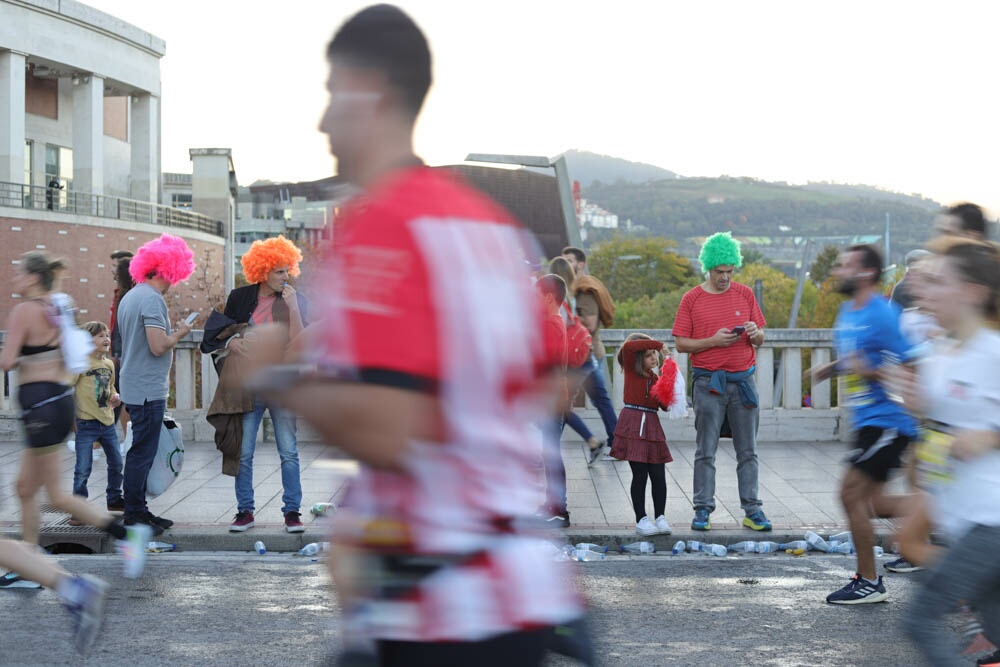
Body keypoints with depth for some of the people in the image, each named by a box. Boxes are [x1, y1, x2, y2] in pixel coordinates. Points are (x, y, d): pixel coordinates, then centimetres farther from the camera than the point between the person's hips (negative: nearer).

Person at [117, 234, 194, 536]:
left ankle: (138, 510, 22)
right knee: (143, 452, -5)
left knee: (141, 451, 15)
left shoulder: (129, 297, 15)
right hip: (148, 390, -10)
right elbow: (158, 346, -22)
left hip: (134, 387, 10)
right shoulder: (152, 299, -16)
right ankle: (134, 515, -1)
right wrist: (180, 333, -7)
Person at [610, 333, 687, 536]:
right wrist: (659, 344, -18)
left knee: (659, 475, 2)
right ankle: (641, 520, 4)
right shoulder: (631, 369, 1)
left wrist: (670, 395, -8)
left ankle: (660, 517, 13)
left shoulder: (656, 377, 13)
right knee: (640, 474, -3)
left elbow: (665, 405, 12)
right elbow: (628, 347, -20)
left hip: (652, 424, 4)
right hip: (633, 424, -4)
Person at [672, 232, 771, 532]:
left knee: (747, 451, 5)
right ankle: (703, 510, 4)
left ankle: (752, 510, 8)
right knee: (706, 451, 0)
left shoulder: (745, 294, 9)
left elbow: (760, 340, 13)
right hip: (708, 381, -2)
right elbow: (681, 343, -1)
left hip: (743, 380, 2)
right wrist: (713, 341, -13)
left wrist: (754, 333, -10)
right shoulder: (692, 299, 1)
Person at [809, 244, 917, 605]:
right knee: (873, 502, 14)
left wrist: (869, 372, -31)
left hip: (885, 420, -10)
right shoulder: (847, 311, 11)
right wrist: (831, 368, 9)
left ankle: (868, 582, 8)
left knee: (851, 494, -5)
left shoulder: (883, 314, -18)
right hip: (867, 420, 10)